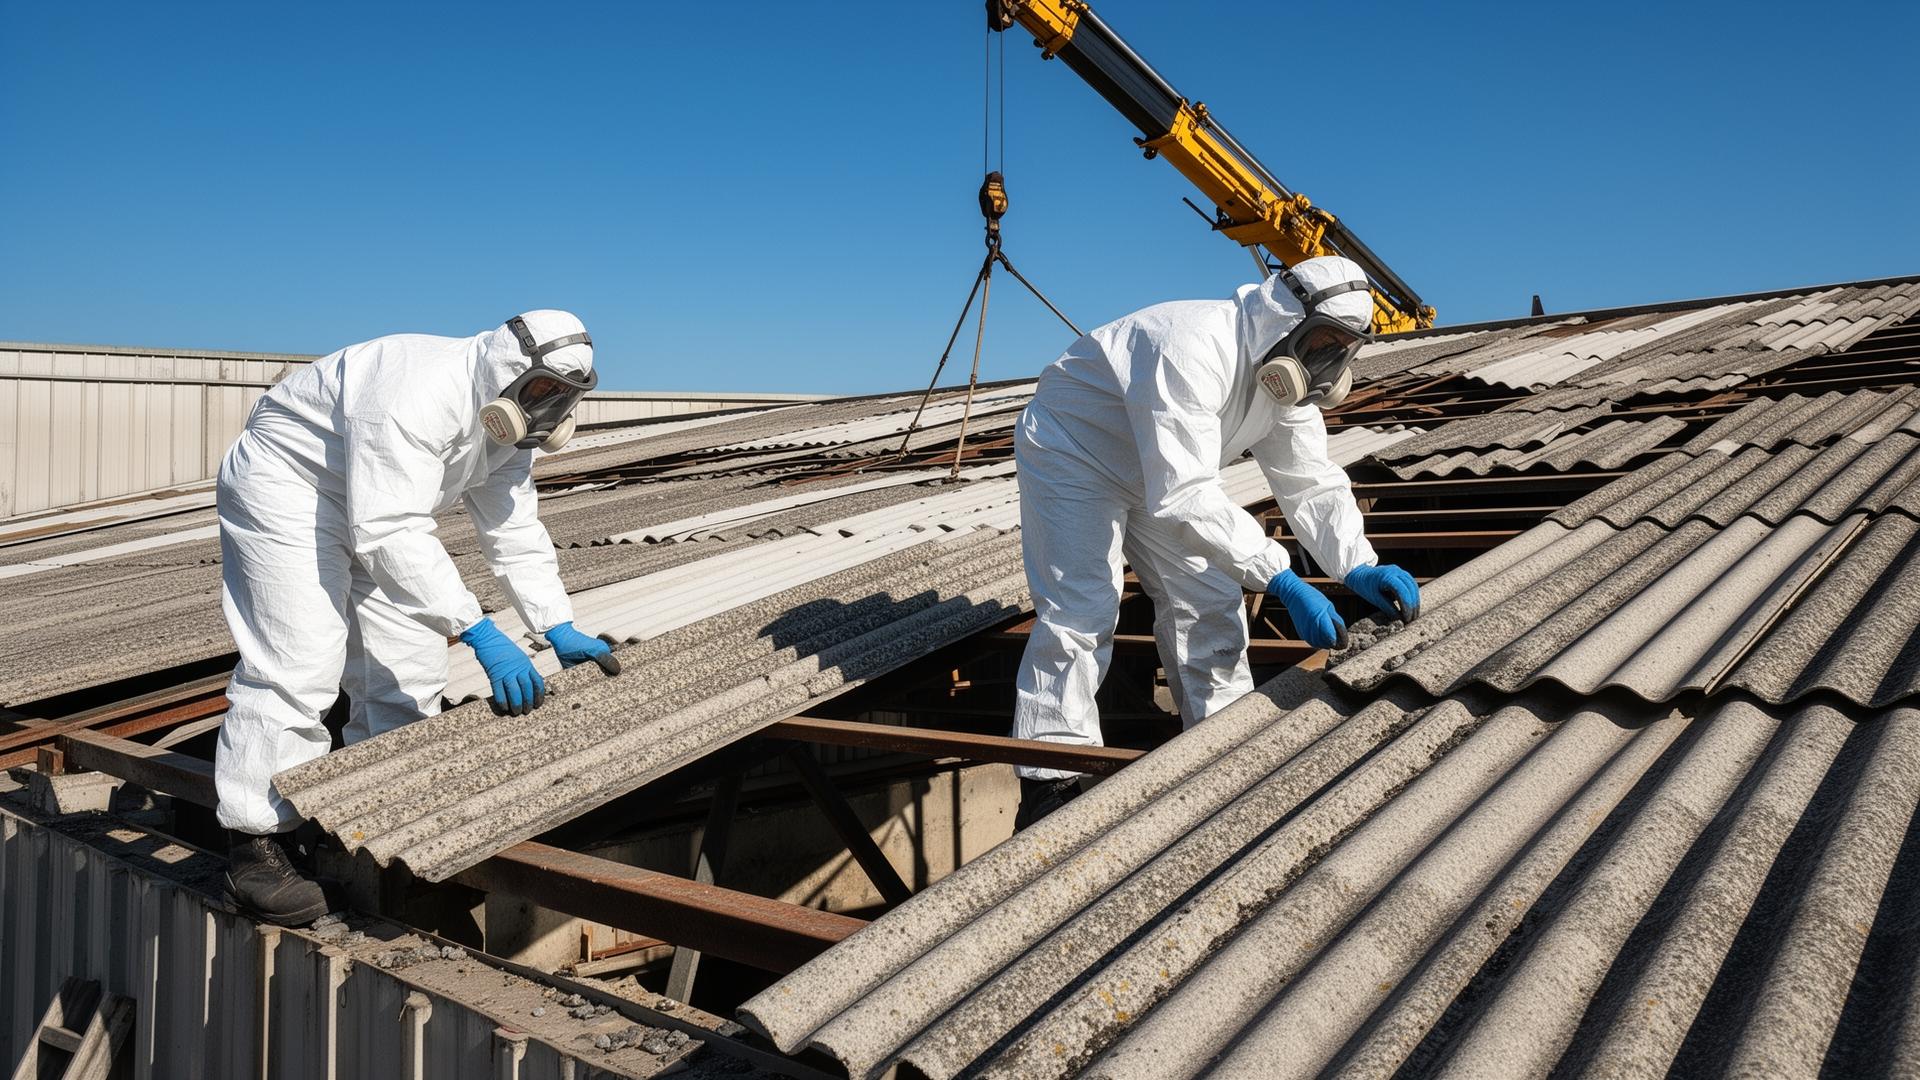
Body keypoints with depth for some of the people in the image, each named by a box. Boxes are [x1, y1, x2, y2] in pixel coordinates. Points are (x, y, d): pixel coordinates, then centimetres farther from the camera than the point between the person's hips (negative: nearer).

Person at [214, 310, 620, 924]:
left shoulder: (507, 421, -4)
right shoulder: (417, 394, -35)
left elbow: (515, 533, 0)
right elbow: (390, 535, -41)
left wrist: (560, 630, -9)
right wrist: (479, 633, -45)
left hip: (374, 506, 9)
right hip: (286, 487, -9)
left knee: (410, 666, 5)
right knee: (298, 662, -17)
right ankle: (256, 846, -8)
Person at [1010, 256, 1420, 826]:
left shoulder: (1285, 372, -9)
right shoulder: (1194, 350, -38)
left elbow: (1312, 481, -8)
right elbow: (1184, 492, -44)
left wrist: (1359, 566, -25)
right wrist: (1282, 581, -46)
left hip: (1155, 474, 9)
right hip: (1071, 456, -9)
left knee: (1207, 600, 6)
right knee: (1079, 612, -17)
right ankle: (1050, 786, -10)